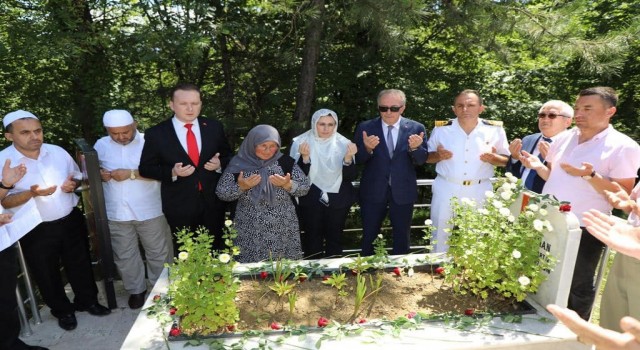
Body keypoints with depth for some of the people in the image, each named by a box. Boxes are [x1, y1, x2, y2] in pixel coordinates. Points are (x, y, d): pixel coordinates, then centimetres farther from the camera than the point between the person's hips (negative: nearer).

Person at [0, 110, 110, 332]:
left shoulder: (57, 152, -2)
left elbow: (77, 176, 11)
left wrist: (73, 184, -13)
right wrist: (31, 193, -29)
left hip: (71, 220, 3)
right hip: (36, 230, -3)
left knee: (80, 264, 17)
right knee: (47, 274, 14)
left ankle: (87, 300, 38)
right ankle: (62, 310, 35)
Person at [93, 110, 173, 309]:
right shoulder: (101, 145, 5)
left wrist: (132, 174, -21)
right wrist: (99, 175, -10)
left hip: (149, 211, -3)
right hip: (117, 214, 3)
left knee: (158, 253, 10)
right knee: (125, 256, 15)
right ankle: (136, 289, 35)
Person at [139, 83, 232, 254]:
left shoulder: (214, 127, -1)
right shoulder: (156, 133, -8)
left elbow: (228, 156, 9)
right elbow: (145, 168, -4)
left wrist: (220, 164, -13)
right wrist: (172, 173, -21)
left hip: (212, 203, 2)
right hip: (179, 206, -2)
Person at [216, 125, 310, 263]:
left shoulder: (285, 162, -3)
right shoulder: (238, 163, -3)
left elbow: (305, 188, -3)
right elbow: (221, 193, -2)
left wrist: (287, 184, -21)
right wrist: (241, 187, -18)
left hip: (283, 230, 1)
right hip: (250, 231, 0)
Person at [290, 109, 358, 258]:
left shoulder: (343, 143, -4)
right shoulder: (301, 142, -7)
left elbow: (350, 177, -6)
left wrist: (348, 158, -24)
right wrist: (305, 157, -26)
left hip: (337, 200, 1)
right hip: (310, 200, -1)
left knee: (334, 240, 12)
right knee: (313, 240, 7)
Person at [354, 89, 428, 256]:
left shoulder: (416, 128, -3)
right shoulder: (365, 128, -5)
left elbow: (421, 160, -4)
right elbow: (358, 160, -6)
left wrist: (415, 148, -25)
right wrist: (367, 148, -27)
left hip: (403, 191, 1)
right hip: (373, 191, -1)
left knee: (402, 236, 17)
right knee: (369, 236, 12)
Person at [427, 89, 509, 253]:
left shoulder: (495, 130, -2)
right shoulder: (441, 129, -1)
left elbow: (506, 160, 5)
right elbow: (427, 157, 6)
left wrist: (493, 158, -17)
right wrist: (438, 155, -16)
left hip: (479, 191, 0)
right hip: (446, 190, 0)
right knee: (440, 236, 8)